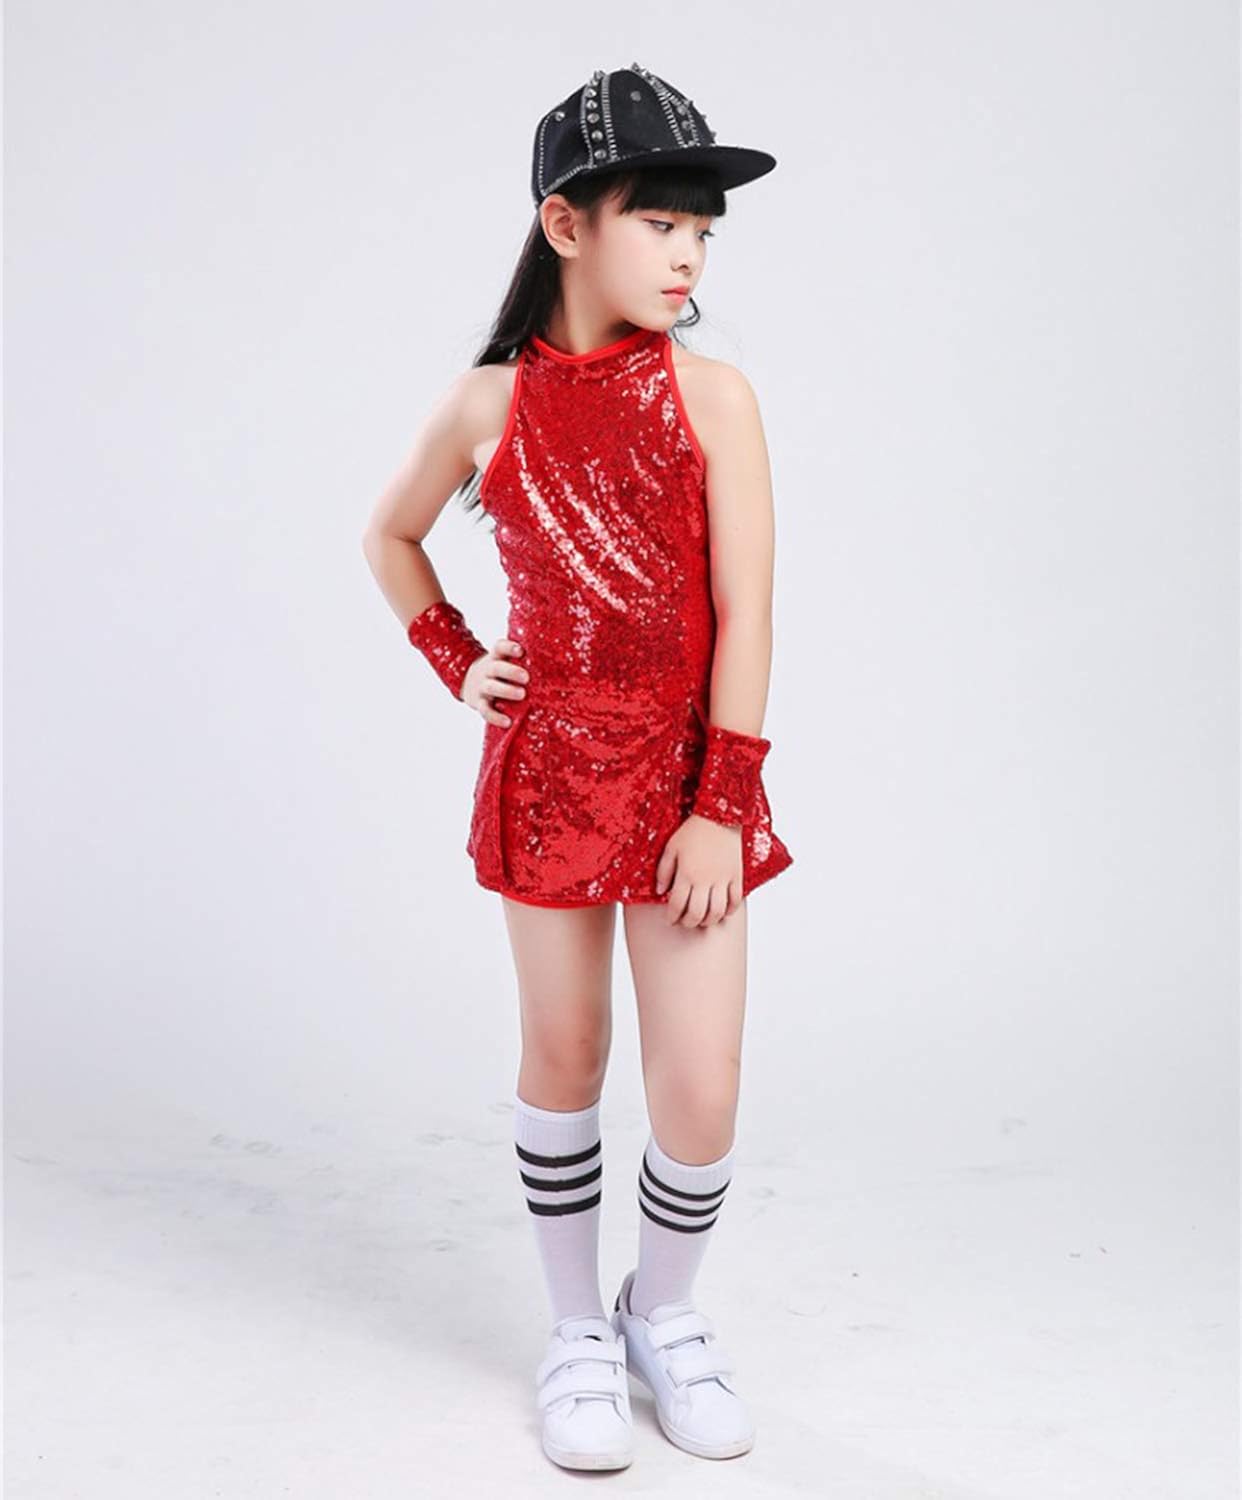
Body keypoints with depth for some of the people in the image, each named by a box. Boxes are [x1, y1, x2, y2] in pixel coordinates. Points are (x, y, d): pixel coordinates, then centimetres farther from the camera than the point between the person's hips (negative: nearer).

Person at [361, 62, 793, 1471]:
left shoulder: (712, 396, -3)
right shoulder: (489, 403, 0)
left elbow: (745, 614, -7)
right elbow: (389, 535, 18)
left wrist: (722, 806, -11)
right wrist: (454, 663, 5)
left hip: (688, 773, 0)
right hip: (547, 769, 1)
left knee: (702, 1090, -1)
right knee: (563, 1059, 11)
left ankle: (665, 1314, 27)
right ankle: (577, 1331, 30)